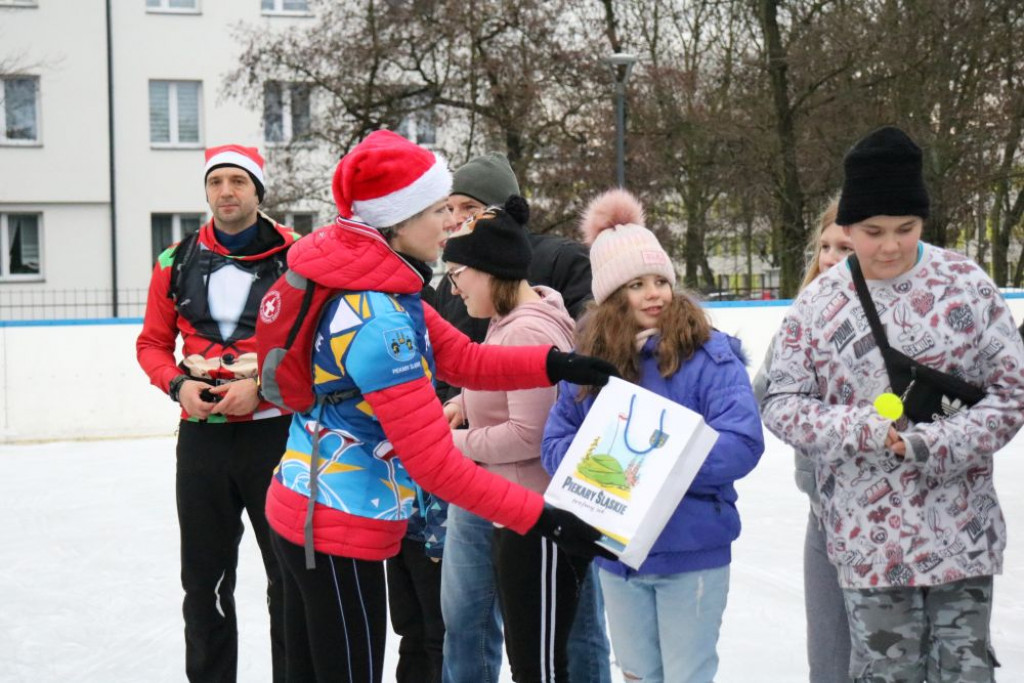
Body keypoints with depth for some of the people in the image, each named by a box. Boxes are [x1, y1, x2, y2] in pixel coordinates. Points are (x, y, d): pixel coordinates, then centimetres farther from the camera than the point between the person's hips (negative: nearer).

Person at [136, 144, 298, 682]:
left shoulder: (296, 257, -4)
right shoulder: (177, 262, 6)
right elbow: (153, 344, 12)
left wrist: (261, 385, -16)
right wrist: (179, 385, -7)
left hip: (276, 433, -3)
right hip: (202, 435, 3)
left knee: (290, 573, 4)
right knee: (205, 576, 13)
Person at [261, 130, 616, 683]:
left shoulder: (376, 284, 2)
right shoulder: (378, 320, -26)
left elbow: (461, 358, 2)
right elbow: (434, 463, -26)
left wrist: (558, 363, -12)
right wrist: (541, 517, -22)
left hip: (303, 511, 9)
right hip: (340, 530, -9)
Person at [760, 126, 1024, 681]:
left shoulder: (967, 285, -2)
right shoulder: (819, 302, -2)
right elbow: (781, 403, 0)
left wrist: (936, 444, -16)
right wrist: (864, 430, -16)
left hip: (963, 530, 0)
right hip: (869, 536, 0)